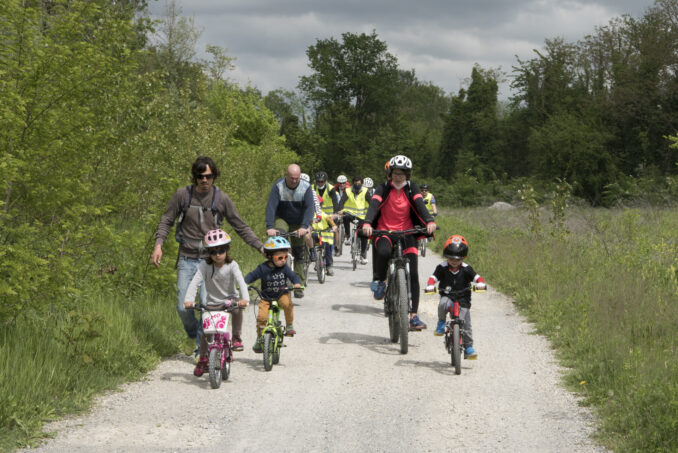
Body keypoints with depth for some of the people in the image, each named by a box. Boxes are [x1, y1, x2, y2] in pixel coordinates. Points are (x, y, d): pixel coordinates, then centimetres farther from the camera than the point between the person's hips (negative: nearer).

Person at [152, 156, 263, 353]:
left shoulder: (221, 199, -1)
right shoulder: (183, 195, -1)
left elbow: (241, 227, 6)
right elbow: (166, 221, 7)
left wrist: (260, 246, -3)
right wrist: (158, 244, -8)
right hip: (187, 259, 1)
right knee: (183, 307, -1)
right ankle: (194, 335, 30)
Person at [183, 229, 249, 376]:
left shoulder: (232, 265, -12)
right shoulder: (204, 266, -10)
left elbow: (241, 282, -26)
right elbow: (195, 283, -20)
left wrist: (245, 298, -45)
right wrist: (188, 299, -38)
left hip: (229, 300, -1)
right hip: (212, 303, 1)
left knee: (237, 309, -34)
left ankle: (237, 337, -15)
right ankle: (202, 358, 6)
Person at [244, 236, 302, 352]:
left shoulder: (284, 268, -6)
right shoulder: (262, 269, -10)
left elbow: (293, 276, -8)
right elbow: (252, 276, -5)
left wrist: (297, 283, -29)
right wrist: (244, 283, -24)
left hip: (282, 295, 0)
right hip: (266, 297, 0)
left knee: (287, 304, -33)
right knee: (261, 316, -17)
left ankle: (289, 326, -12)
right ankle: (259, 338, 6)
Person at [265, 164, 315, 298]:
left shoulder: (306, 187, -19)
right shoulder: (278, 186, -21)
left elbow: (310, 207, -27)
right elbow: (271, 206, -29)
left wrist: (304, 226, -43)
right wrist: (269, 227, -42)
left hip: (298, 223, 1)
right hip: (282, 219, -1)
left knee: (298, 253, 2)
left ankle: (299, 285, 9)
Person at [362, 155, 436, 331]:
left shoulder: (412, 188, 4)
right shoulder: (383, 188, 0)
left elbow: (420, 205, -12)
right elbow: (374, 204, -17)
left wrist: (429, 221, -32)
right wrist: (367, 223, -37)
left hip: (406, 234, 2)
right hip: (384, 232, -2)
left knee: (413, 274, -9)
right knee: (383, 252, -37)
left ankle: (413, 316, -7)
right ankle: (379, 281, -6)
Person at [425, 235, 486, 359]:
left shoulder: (466, 269, 0)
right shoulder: (442, 268, -1)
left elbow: (476, 277, -6)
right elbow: (434, 277, -11)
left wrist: (480, 283, -29)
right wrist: (430, 286, -32)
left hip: (462, 300, 1)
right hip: (447, 296, -1)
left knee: (465, 324, -7)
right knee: (443, 304, -37)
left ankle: (468, 347, 7)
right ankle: (441, 323, -12)